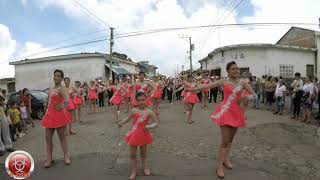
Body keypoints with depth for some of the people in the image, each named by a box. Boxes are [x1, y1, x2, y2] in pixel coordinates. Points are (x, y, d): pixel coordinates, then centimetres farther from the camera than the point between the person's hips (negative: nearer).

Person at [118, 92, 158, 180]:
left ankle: (145, 168, 41)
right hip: (134, 135, 1)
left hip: (143, 135, -1)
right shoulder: (134, 111, -7)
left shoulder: (149, 112, -14)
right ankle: (133, 171, 25)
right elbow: (128, 118, 11)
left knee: (143, 153, 18)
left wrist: (149, 126, -29)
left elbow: (156, 123, -12)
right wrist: (121, 123, -5)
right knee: (132, 154, 8)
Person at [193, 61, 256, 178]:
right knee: (225, 140, -6)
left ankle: (225, 159, 35)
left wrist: (245, 98, -13)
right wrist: (193, 89, -1)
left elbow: (255, 95, 7)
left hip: (237, 112, 4)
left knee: (230, 139, 15)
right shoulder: (223, 82, -1)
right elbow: (207, 86, 1)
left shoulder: (242, 83, 5)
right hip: (225, 111, -4)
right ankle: (219, 166, 4)